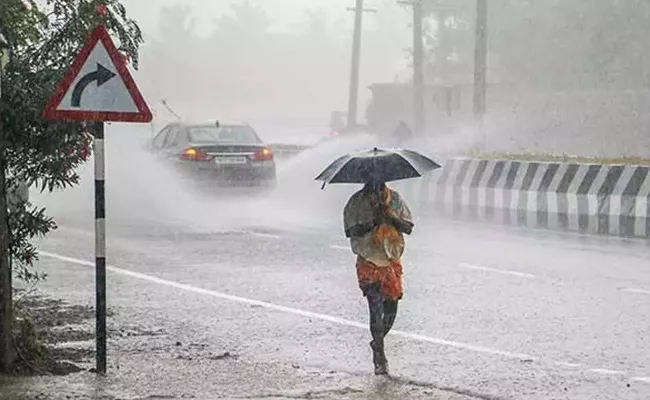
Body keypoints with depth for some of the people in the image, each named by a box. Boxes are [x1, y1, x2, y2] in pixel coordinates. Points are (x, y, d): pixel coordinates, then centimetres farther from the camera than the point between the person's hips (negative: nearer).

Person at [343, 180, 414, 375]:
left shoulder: (395, 199, 1)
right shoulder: (357, 202, -7)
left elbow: (408, 227, 0)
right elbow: (351, 231, -13)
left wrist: (391, 217, -18)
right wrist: (373, 222, -25)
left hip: (392, 261, 3)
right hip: (368, 262, -3)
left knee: (391, 308, 4)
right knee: (376, 308, -10)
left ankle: (377, 343, 32)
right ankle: (380, 358, -2)